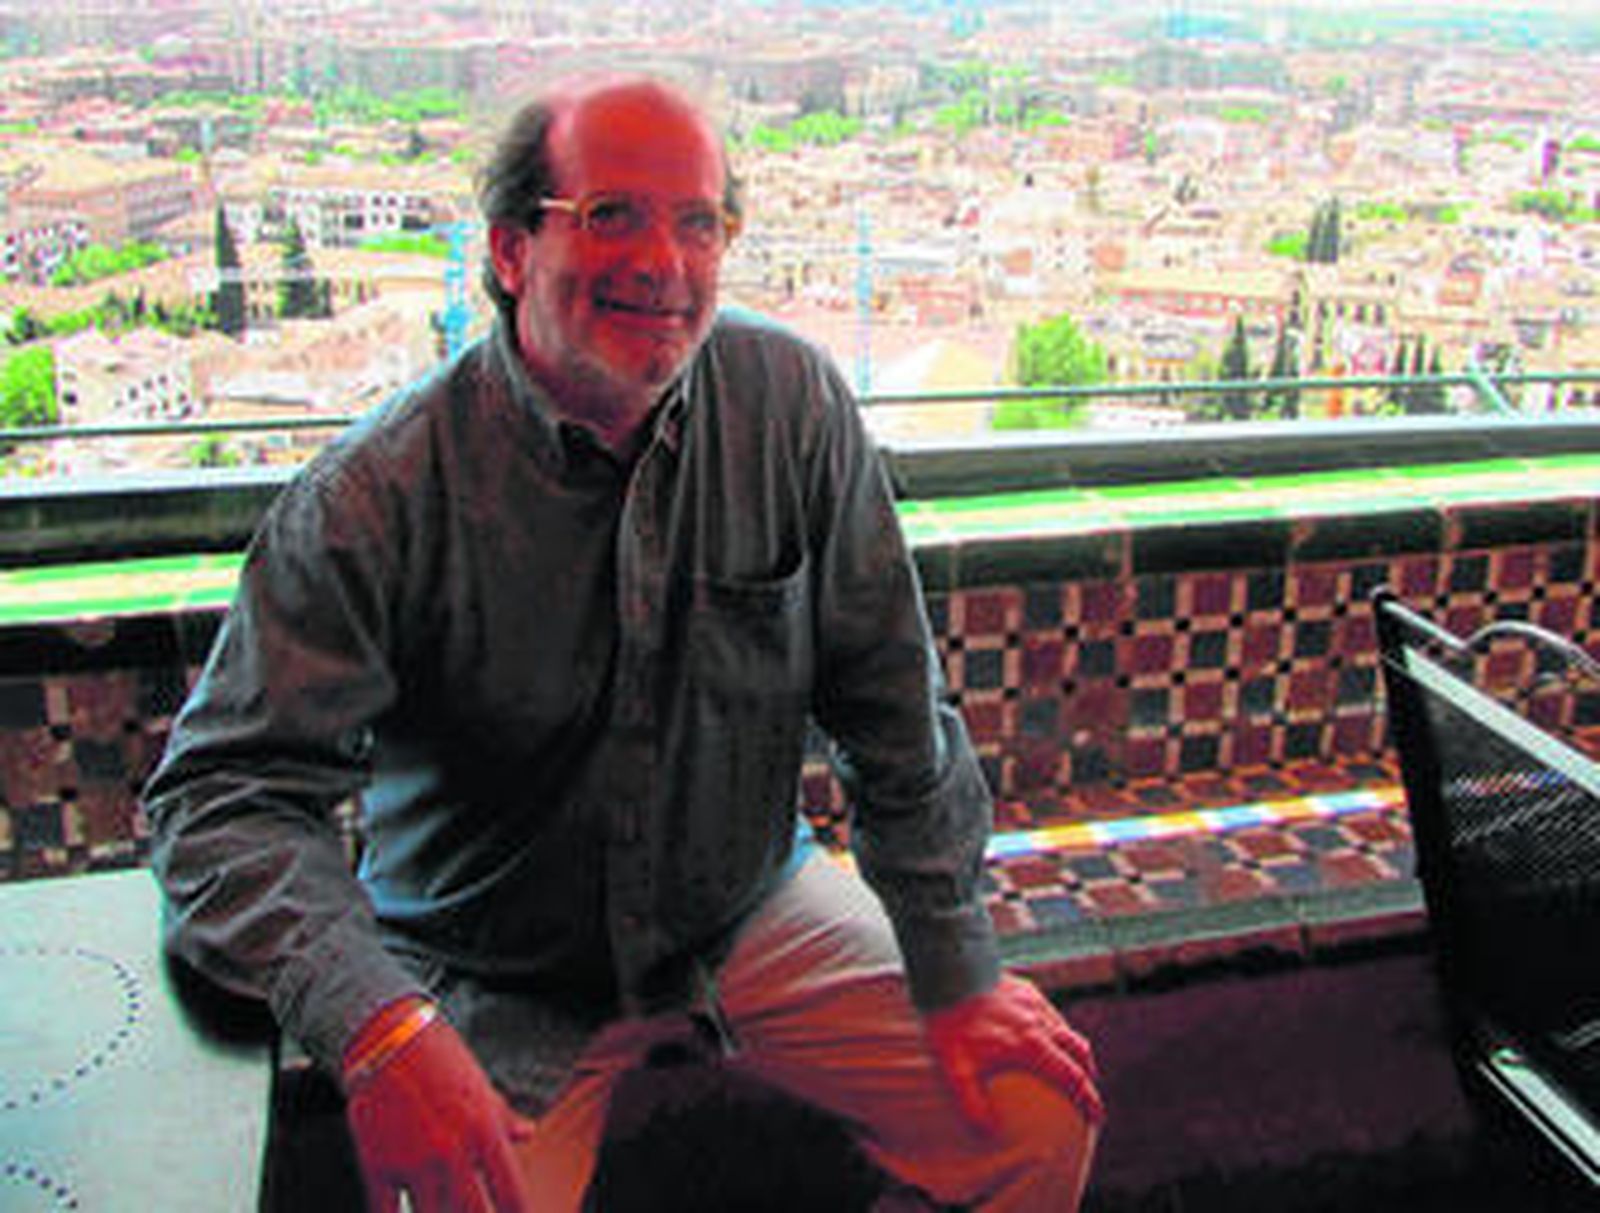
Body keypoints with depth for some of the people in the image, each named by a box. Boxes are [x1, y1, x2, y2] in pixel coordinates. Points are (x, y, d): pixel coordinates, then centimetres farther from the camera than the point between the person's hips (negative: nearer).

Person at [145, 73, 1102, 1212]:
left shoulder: (792, 402, -10)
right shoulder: (379, 493, -19)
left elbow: (895, 706, -5)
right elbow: (227, 792, -20)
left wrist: (959, 975, -4)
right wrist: (376, 1025, -38)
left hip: (752, 911, 3)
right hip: (496, 984, -2)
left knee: (1041, 1108, -4)